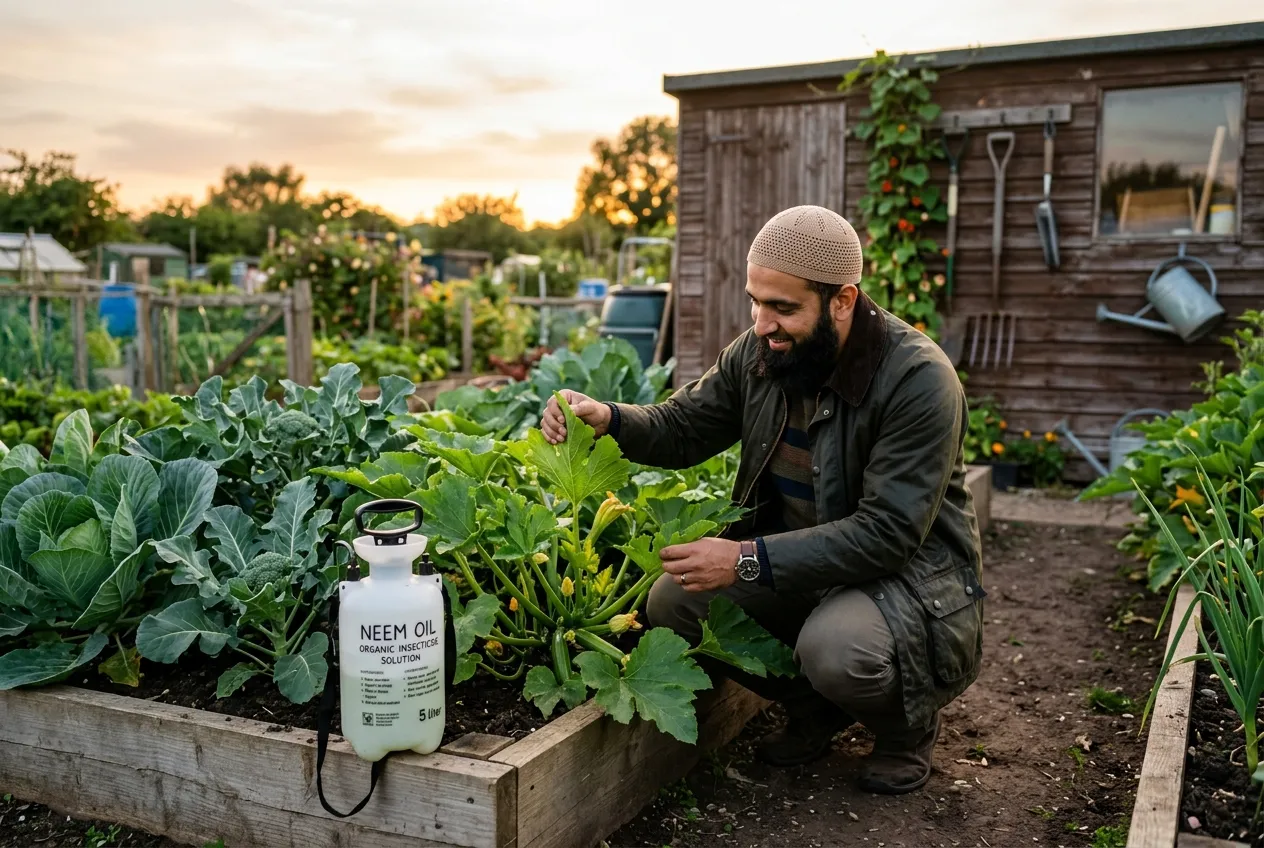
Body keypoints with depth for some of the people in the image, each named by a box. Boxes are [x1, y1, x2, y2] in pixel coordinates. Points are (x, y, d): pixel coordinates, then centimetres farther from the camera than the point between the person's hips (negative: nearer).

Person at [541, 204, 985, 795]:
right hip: (798, 564, 6)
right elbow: (682, 429, 5)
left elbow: (888, 533, -29)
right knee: (672, 602, -12)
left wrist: (748, 560, -33)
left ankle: (910, 722, 3)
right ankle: (815, 708, 12)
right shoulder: (759, 353, -6)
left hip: (913, 568, -6)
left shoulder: (919, 380, -25)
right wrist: (607, 420, -17)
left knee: (835, 646, -36)